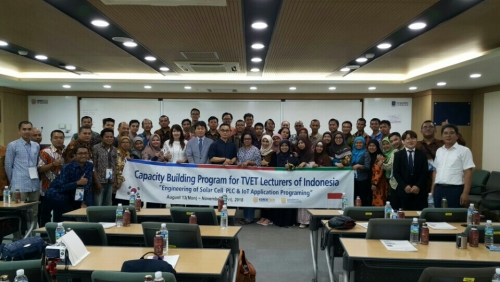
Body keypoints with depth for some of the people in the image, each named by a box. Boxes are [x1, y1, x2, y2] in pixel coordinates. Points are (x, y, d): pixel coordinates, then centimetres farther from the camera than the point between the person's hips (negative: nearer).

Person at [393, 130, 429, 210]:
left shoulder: (422, 154, 10)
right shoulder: (398, 155, 8)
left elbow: (425, 172, 3)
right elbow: (396, 172, 1)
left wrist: (418, 186, -10)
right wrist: (405, 186, -10)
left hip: (419, 190, 0)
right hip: (404, 190, 0)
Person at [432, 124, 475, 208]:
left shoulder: (464, 150, -3)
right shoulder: (439, 151, 14)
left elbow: (468, 173, -8)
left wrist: (465, 193, -15)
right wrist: (432, 190, 13)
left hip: (455, 190, -5)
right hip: (438, 189, 5)